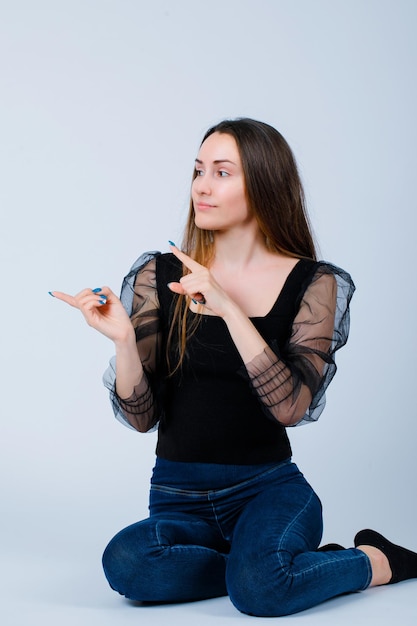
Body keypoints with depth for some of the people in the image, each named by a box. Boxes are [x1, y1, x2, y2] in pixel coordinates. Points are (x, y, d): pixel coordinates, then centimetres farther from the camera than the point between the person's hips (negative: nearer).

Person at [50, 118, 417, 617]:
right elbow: (140, 416, -3)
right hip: (179, 497, 2)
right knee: (127, 564, -31)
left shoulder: (312, 284, -3)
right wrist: (123, 339, -22)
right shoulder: (159, 275, 0)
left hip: (269, 487, -2)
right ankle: (291, 566, -8)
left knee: (258, 589, -33)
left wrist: (227, 308, -24)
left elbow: (290, 406, -17)